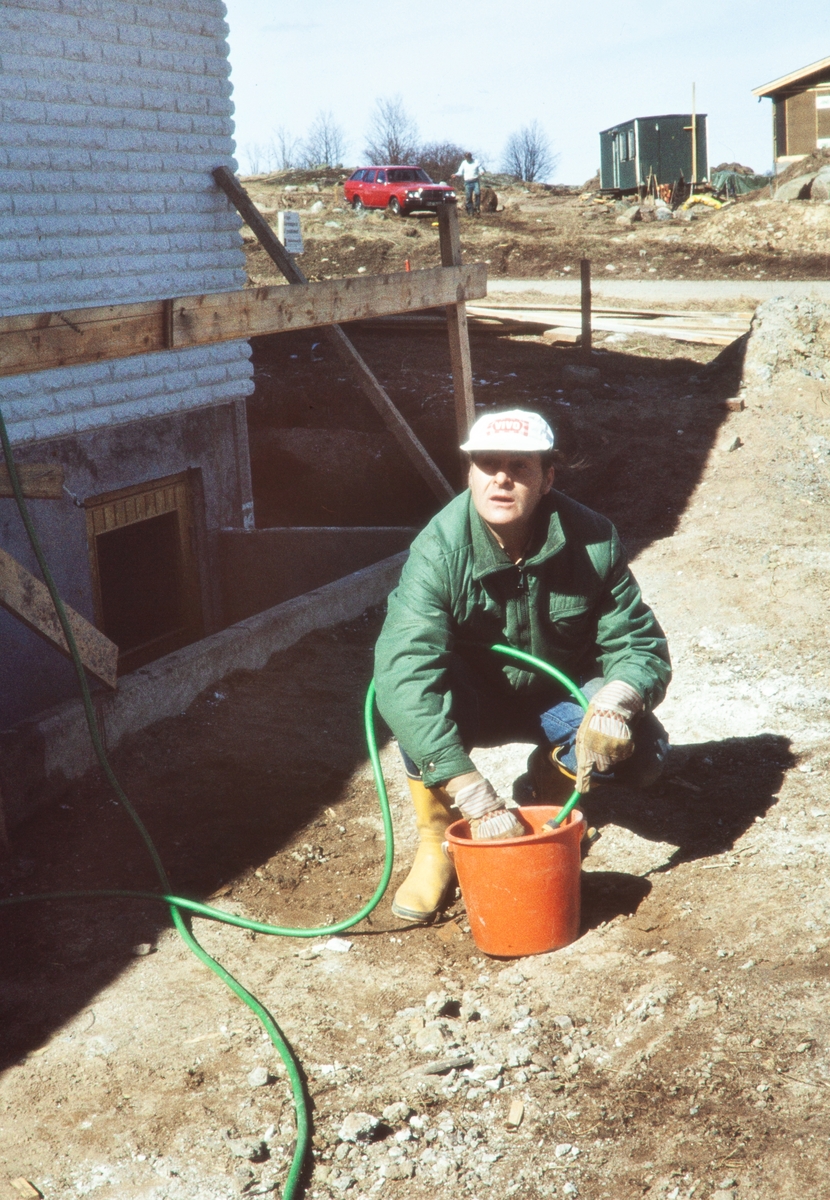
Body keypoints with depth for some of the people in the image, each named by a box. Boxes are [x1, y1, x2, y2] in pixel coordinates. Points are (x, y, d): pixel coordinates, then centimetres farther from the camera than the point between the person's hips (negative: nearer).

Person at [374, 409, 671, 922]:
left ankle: (556, 776, 11)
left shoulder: (594, 541, -21)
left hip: (559, 697, 2)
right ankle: (437, 842, -11)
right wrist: (477, 798, -49)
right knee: (414, 692, -35)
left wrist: (615, 702, -40)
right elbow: (404, 672, -41)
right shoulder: (439, 550, -29)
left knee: (642, 753, -25)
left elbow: (640, 645, -14)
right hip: (473, 700, -2)